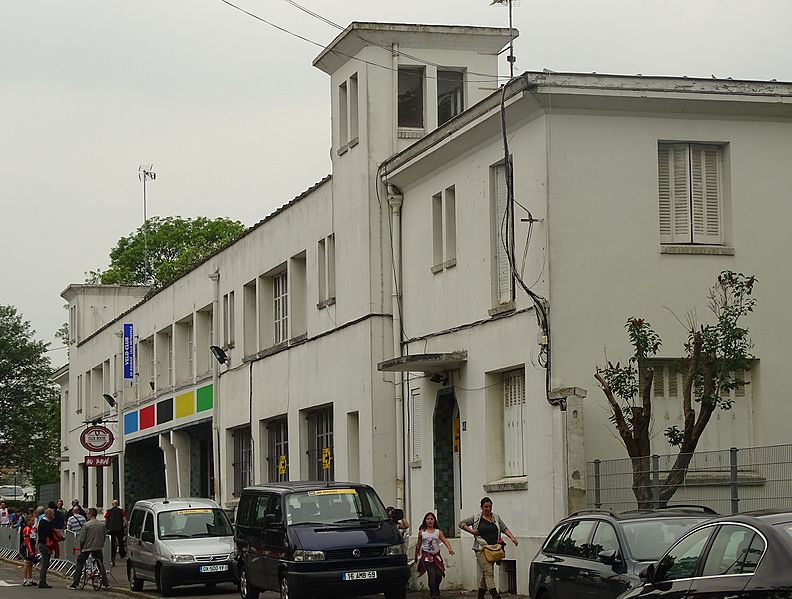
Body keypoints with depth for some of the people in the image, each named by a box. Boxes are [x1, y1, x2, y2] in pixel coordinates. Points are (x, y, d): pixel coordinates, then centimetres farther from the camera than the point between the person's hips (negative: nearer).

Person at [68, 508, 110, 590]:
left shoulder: (87, 525, -13)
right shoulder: (102, 525, 1)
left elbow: (82, 538, -10)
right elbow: (104, 536, 9)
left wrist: (80, 547, 5)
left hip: (87, 548, -4)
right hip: (98, 548, 4)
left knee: (79, 565, 6)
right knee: (101, 565, 13)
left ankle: (74, 584, 4)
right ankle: (105, 584, 9)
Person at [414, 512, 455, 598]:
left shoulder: (438, 532, 4)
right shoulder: (422, 532, 4)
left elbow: (445, 541, -8)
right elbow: (418, 545, 12)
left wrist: (450, 548, -26)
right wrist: (416, 556, 18)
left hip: (436, 556, 2)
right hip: (427, 556, -2)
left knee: (439, 575, 0)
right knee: (431, 575, -11)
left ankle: (436, 589, 29)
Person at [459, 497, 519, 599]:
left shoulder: (496, 518, 14)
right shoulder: (476, 518, 4)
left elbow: (504, 529, 9)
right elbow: (461, 523, 7)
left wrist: (512, 537, -8)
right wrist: (472, 531, -5)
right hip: (481, 548, -4)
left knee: (485, 573, 10)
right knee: (488, 571, -16)